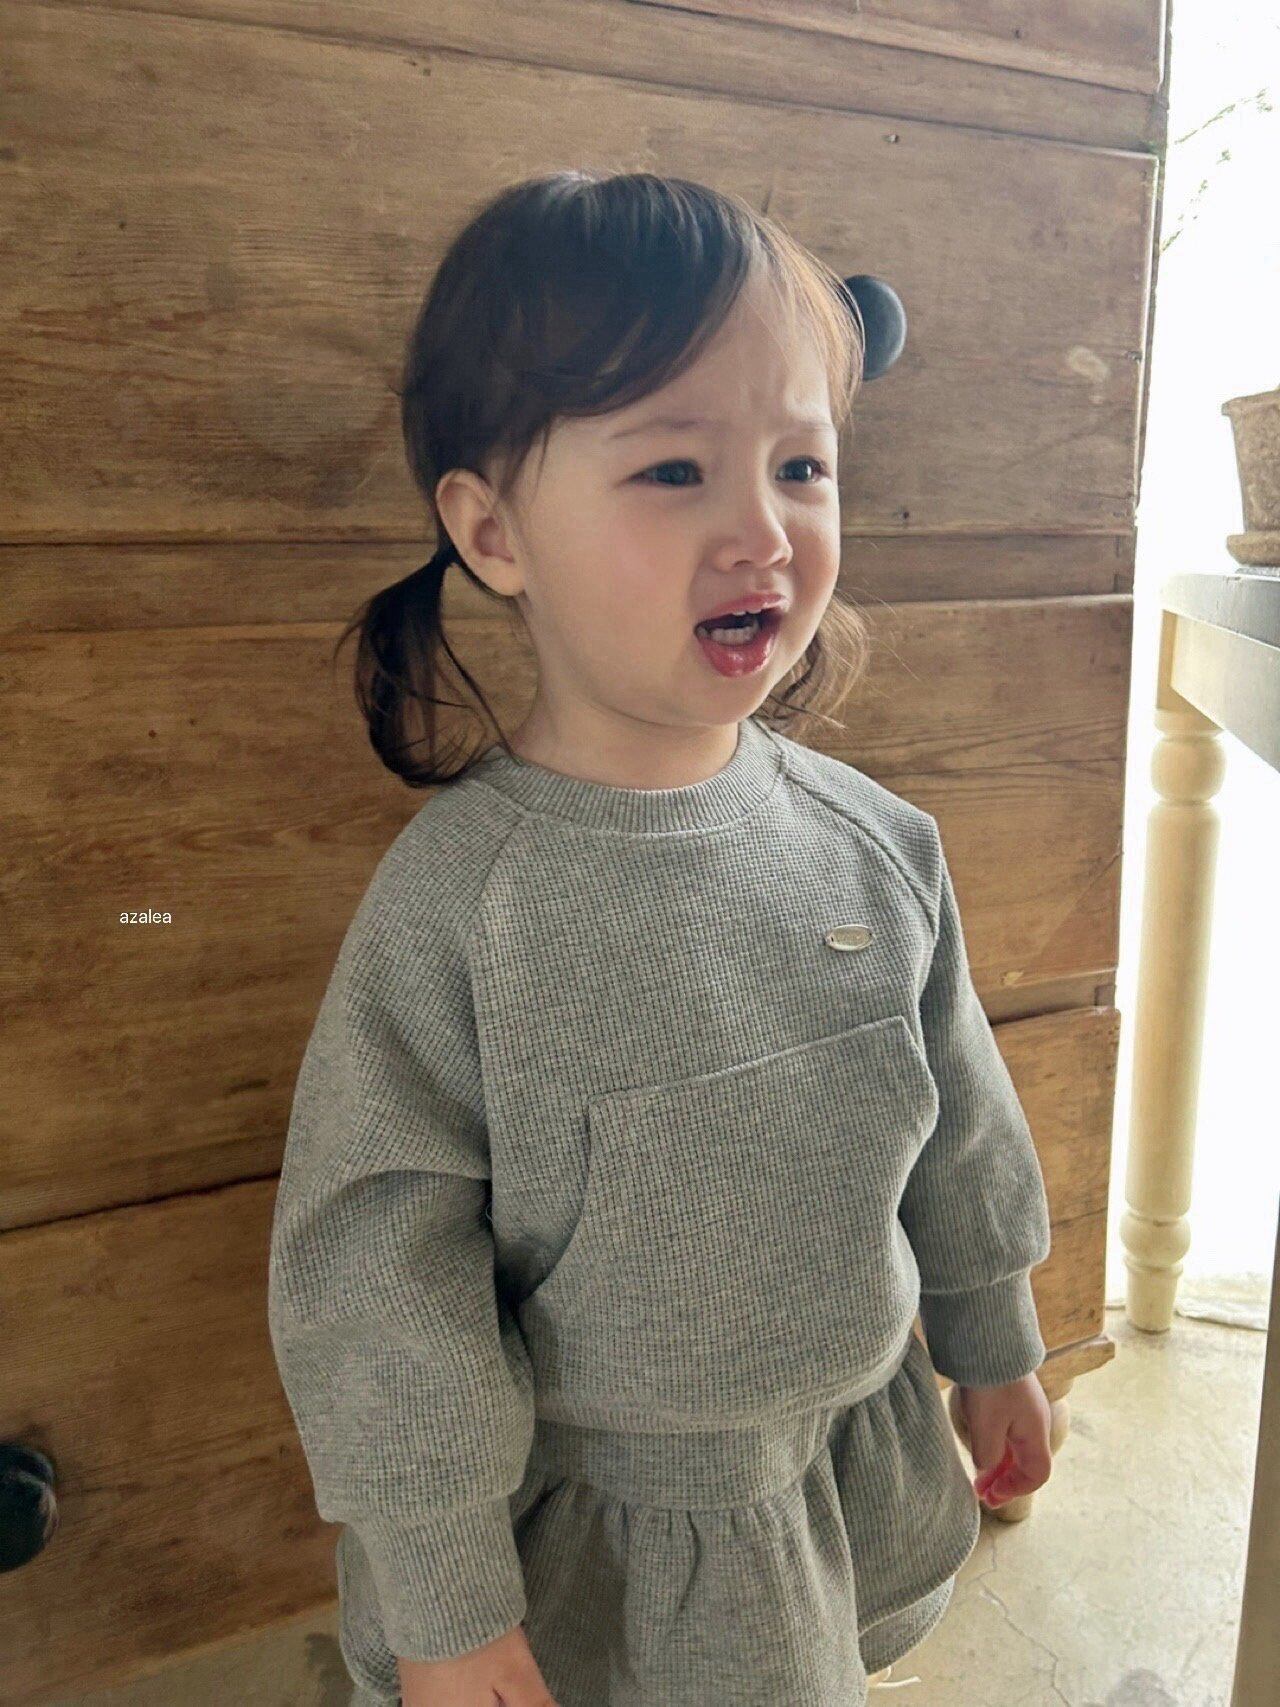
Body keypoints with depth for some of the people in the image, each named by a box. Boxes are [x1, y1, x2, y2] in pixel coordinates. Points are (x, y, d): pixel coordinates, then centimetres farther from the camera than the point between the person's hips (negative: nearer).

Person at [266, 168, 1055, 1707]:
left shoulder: (879, 845, -11)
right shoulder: (454, 897, -25)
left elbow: (959, 1122, 2)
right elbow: (378, 1269, -18)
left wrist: (994, 1351, 13)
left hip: (852, 1472, 5)